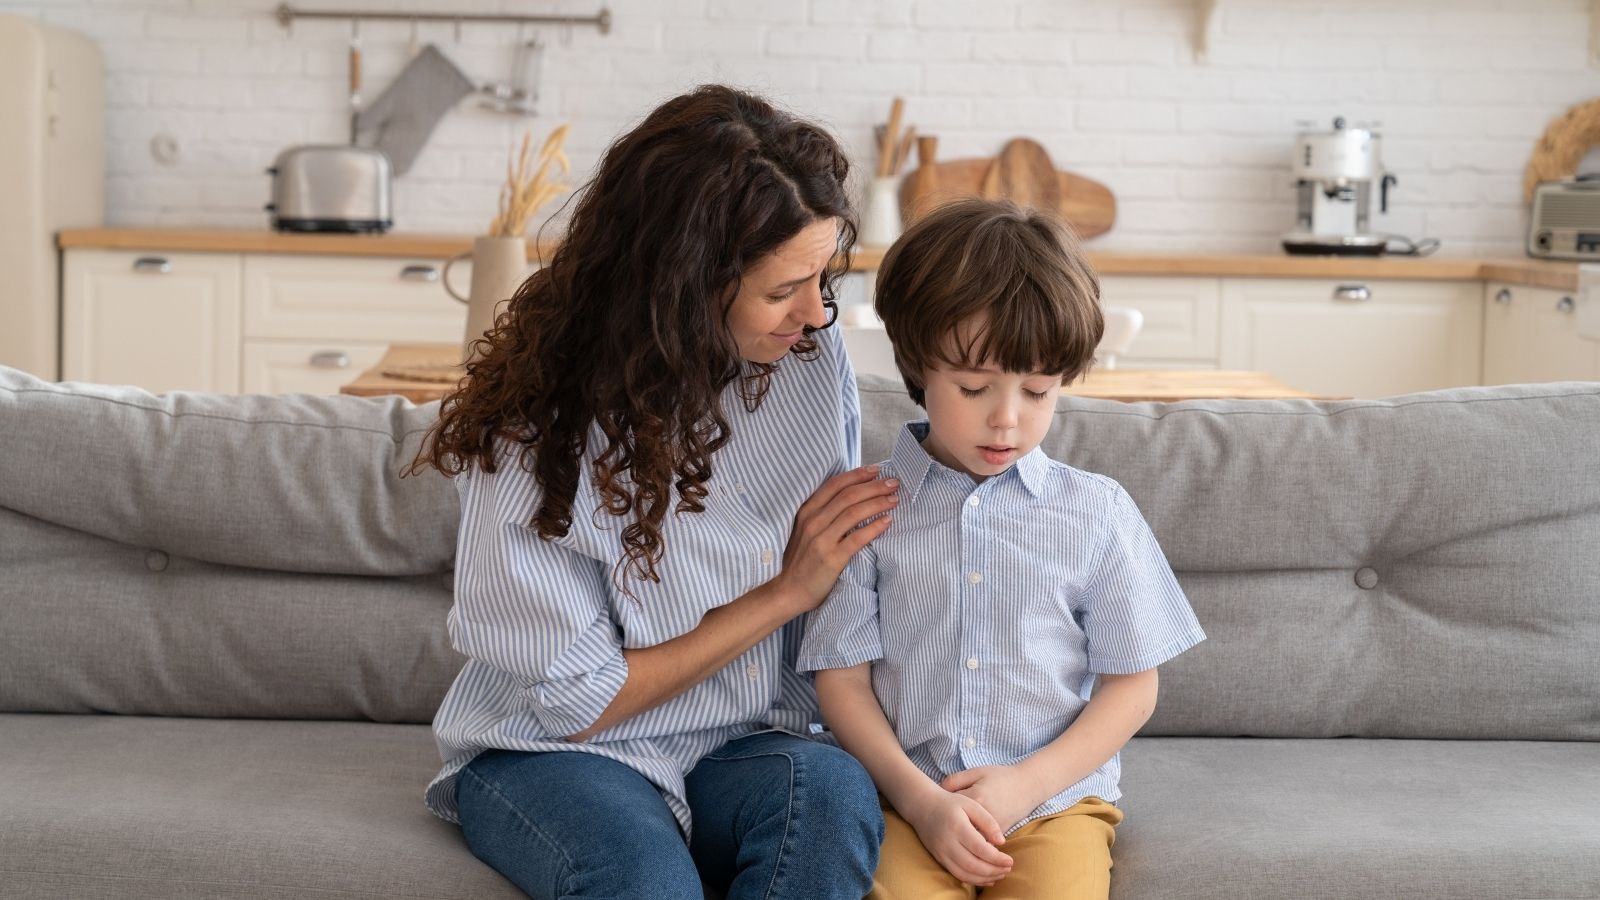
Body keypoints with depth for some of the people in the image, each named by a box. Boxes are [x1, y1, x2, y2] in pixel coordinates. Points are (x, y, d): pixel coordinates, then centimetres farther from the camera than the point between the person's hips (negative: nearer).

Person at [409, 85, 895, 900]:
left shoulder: (814, 359, -4)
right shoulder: (537, 435, -17)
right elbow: (577, 701, -12)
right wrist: (784, 592, -14)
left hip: (746, 747, 4)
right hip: (551, 756, -4)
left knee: (832, 791, -31)